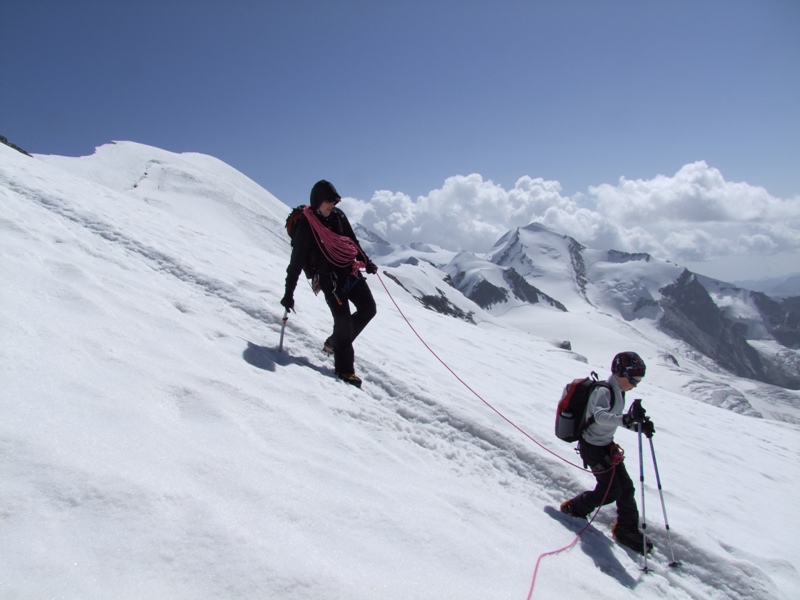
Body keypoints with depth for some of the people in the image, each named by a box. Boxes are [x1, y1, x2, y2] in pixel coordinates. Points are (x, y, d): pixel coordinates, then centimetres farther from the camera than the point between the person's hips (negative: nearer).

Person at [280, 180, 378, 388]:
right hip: (330, 277, -7)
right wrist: (289, 293, -12)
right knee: (343, 319, -11)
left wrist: (366, 262, 19)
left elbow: (352, 241, 18)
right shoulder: (306, 225, -13)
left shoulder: (338, 216, 4)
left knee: (369, 309, 6)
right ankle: (344, 369, 2)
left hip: (351, 271, 7)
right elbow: (297, 260, -12)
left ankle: (335, 343, 21)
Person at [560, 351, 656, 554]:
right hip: (593, 447, -9)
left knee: (626, 487, 10)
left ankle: (627, 529, 26)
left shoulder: (617, 391, 3)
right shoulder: (603, 391, -26)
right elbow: (600, 416, -45)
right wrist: (627, 419, -61)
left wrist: (639, 424, -2)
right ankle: (574, 508, 19)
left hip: (607, 446, 9)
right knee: (611, 490, -2)